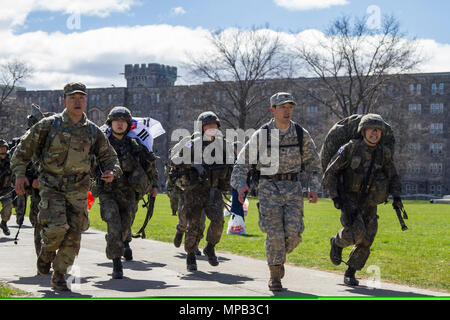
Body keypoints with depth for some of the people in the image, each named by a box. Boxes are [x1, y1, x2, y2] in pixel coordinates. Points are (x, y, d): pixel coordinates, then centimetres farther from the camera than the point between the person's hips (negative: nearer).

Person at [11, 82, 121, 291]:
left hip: (77, 189, 3)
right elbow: (24, 147, 4)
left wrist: (112, 171, -5)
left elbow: (109, 156, 16)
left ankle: (59, 277, 13)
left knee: (73, 235, -2)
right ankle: (47, 250, 15)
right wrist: (20, 173, -4)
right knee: (57, 227, -19)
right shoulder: (49, 125, -3)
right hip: (51, 186, -3)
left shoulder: (93, 131, 5)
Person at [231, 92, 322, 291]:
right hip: (269, 187, -2)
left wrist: (314, 188, 2)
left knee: (293, 233, -8)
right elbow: (242, 163, -2)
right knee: (275, 233, -9)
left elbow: (313, 163, 13)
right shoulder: (261, 135, -4)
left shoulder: (301, 135, 2)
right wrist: (241, 185, -17)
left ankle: (279, 255, 24)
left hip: (293, 188, 2)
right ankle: (275, 276, 6)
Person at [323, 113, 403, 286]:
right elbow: (330, 173, -5)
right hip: (348, 199, -4)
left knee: (365, 241, 0)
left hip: (369, 203, 4)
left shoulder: (384, 153, -2)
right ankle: (337, 242, 9)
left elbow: (393, 177, 11)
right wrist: (335, 196, -14)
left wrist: (396, 196, -7)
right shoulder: (349, 149, -12)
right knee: (356, 232, -25)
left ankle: (350, 274, 19)